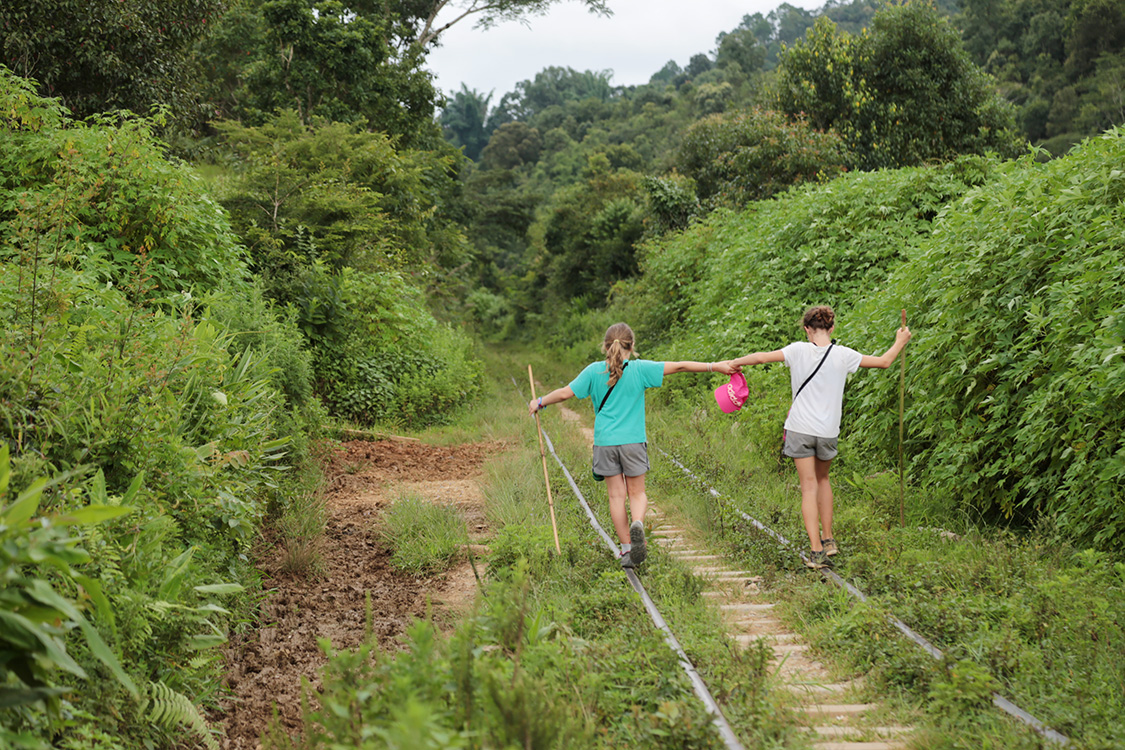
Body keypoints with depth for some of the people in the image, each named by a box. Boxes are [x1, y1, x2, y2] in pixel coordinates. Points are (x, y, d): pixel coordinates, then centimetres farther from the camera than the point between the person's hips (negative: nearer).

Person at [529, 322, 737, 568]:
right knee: (637, 493, 10)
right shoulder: (639, 369, -3)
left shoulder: (594, 371, -1)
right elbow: (678, 366, -4)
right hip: (633, 441, -1)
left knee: (616, 495, 6)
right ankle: (637, 523, -20)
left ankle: (626, 547, 5)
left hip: (605, 442, 1)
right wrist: (714, 366, 0)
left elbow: (566, 393, 2)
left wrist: (540, 403, 18)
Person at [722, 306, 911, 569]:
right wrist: (901, 341, 22)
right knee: (822, 479, 23)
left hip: (800, 428, -1)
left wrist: (737, 362, 11)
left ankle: (816, 551, -6)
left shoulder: (798, 350, -8)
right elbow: (884, 362, 5)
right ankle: (828, 539, 26)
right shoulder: (843, 355, -5)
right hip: (828, 431, 1)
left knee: (809, 486, 1)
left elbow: (763, 357, -7)